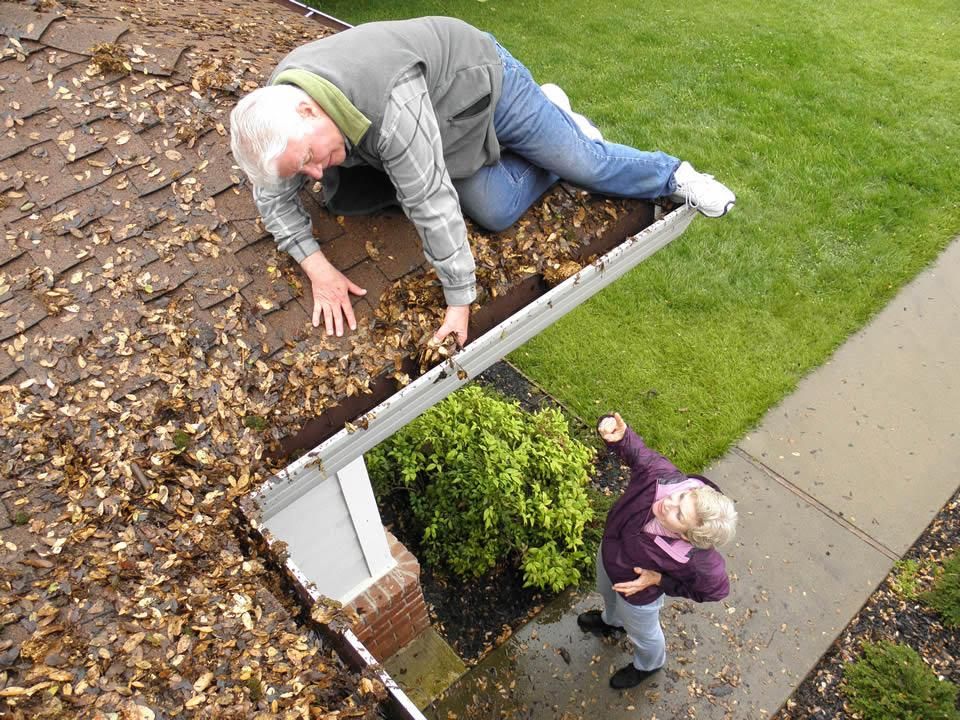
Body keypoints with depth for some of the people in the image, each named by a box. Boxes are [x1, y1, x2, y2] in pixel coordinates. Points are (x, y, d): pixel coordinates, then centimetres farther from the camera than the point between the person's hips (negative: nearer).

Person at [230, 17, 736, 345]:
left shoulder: (388, 106, -45)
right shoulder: (277, 113, -23)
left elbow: (431, 203, -43)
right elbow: (274, 198, -12)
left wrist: (459, 301, -37)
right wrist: (316, 267, -27)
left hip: (476, 77, -6)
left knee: (583, 162, -2)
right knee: (496, 212, -2)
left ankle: (673, 176, 27)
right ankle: (549, 114, 23)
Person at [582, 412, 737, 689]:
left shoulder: (696, 560, -43)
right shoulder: (663, 476, -38)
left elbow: (716, 589, -22)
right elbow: (637, 452, -23)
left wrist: (659, 580, -27)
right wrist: (619, 436, -47)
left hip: (637, 594, -4)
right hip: (608, 551, 4)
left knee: (642, 633, 31)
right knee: (607, 593, 39)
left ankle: (648, 665, 67)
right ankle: (611, 620, 75)